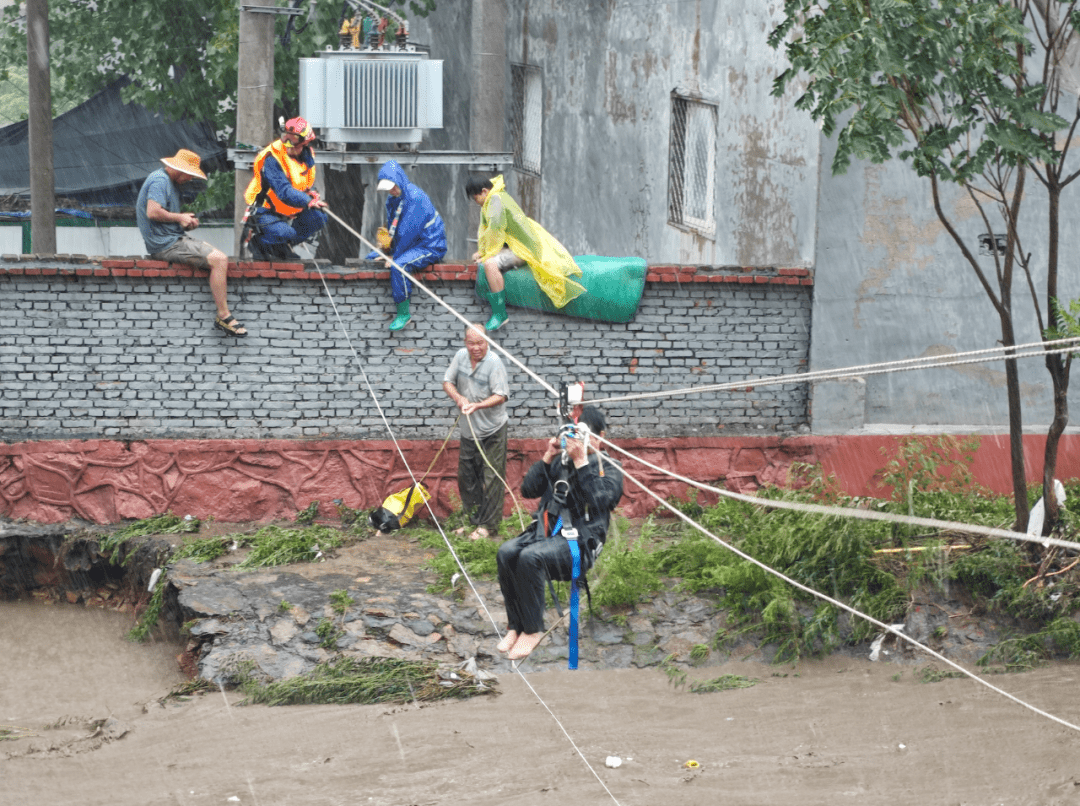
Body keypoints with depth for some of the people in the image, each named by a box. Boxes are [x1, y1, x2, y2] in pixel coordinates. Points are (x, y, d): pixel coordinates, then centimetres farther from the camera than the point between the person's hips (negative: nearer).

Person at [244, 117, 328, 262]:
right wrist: (308, 201, -48)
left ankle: (283, 246, 9)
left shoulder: (307, 156, -1)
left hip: (290, 212, 8)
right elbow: (284, 191, -36)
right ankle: (259, 242, 2)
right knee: (284, 233, -32)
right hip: (267, 212, -8)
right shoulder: (272, 159, -26)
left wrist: (312, 192, -10)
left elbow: (308, 184, 14)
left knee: (319, 218, -7)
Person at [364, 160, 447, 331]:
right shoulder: (393, 198, 6)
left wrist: (395, 256, -20)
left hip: (430, 245, -10)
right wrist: (387, 242, -7)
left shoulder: (415, 197, -23)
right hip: (410, 243, 10)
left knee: (399, 265, -33)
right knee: (372, 258, 9)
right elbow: (393, 228, 14)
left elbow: (409, 231, -25)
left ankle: (403, 314, -22)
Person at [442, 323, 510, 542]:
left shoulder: (493, 363, -18)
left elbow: (501, 396, -19)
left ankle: (488, 525, 5)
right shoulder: (461, 356, 0)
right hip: (468, 429, 6)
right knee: (466, 476, 14)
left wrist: (478, 405, -33)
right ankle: (472, 518, 28)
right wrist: (458, 397, -11)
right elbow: (447, 381, 9)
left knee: (491, 478, -3)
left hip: (492, 431, -6)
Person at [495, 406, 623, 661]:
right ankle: (515, 625, -14)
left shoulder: (608, 468, 6)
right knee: (506, 552, -26)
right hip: (546, 529, 5)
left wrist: (581, 462, -16)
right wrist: (547, 458, 3)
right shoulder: (561, 460, 18)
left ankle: (533, 629, -17)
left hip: (580, 539, -5)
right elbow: (528, 490, 13)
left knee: (530, 557, -33)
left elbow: (600, 499, -14)